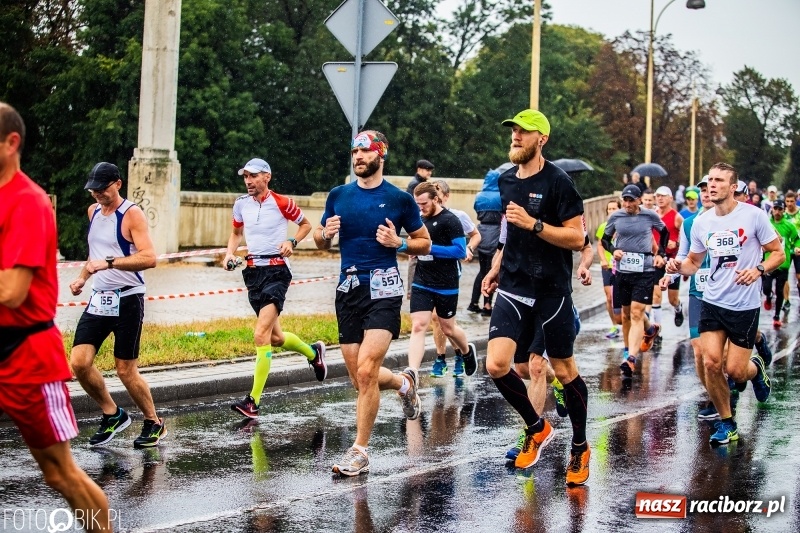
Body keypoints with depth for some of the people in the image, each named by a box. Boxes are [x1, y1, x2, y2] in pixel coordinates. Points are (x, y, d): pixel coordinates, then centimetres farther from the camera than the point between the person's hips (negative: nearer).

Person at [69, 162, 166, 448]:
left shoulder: (132, 214, -11)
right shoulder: (93, 211, 11)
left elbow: (149, 258, -23)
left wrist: (108, 263, -30)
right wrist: (83, 276, 13)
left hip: (127, 299, -7)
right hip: (99, 299, 7)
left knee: (126, 370, -2)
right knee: (79, 363, -5)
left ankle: (154, 423, 18)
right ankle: (112, 414, 14)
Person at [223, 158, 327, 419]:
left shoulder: (281, 202, -7)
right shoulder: (241, 204, 7)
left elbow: (306, 224, 7)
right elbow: (236, 233, 23)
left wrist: (292, 242, -10)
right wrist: (230, 254, 5)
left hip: (276, 270, -6)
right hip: (253, 271, 6)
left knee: (261, 335, -18)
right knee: (275, 337, 14)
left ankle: (253, 401, -19)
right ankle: (313, 352, 45)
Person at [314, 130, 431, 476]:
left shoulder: (399, 199, 0)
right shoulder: (338, 196, 10)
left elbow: (425, 244, 8)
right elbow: (321, 243, 19)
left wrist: (398, 243, -11)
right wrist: (326, 233, -4)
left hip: (383, 289, -5)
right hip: (348, 290, 5)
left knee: (366, 371, -18)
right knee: (361, 380, 7)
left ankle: (359, 451, -8)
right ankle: (403, 383, 41)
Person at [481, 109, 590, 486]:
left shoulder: (557, 182, -10)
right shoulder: (506, 180, 10)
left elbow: (577, 238, -14)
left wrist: (533, 223, -22)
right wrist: (496, 267, 18)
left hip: (551, 290, -5)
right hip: (513, 287, 5)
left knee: (564, 370, 5)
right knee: (496, 365, -9)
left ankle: (580, 448, 23)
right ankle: (537, 428, 15)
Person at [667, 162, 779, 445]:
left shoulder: (753, 215, -9)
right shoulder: (701, 223, 3)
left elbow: (778, 253, -3)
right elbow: (694, 262, 14)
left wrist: (758, 269, -22)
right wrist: (679, 266, -8)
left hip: (745, 306, -3)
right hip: (713, 303, 4)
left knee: (735, 370, -3)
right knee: (711, 362, -8)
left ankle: (756, 369, 35)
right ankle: (726, 423, 10)